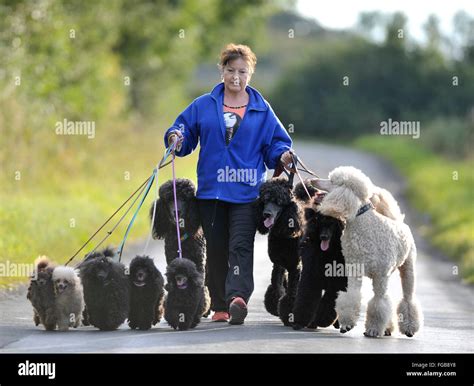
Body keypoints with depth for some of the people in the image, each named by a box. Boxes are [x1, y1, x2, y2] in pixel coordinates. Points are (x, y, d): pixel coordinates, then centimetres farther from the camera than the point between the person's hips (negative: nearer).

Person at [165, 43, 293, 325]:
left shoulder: (262, 110, 7)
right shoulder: (204, 106, 10)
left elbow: (275, 143, 7)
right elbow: (183, 132, 12)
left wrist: (283, 156, -14)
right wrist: (175, 138, -10)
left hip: (246, 192, -2)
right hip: (211, 190, 2)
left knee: (241, 246, -16)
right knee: (216, 249, 6)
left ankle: (238, 296, -31)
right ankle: (220, 305, 13)